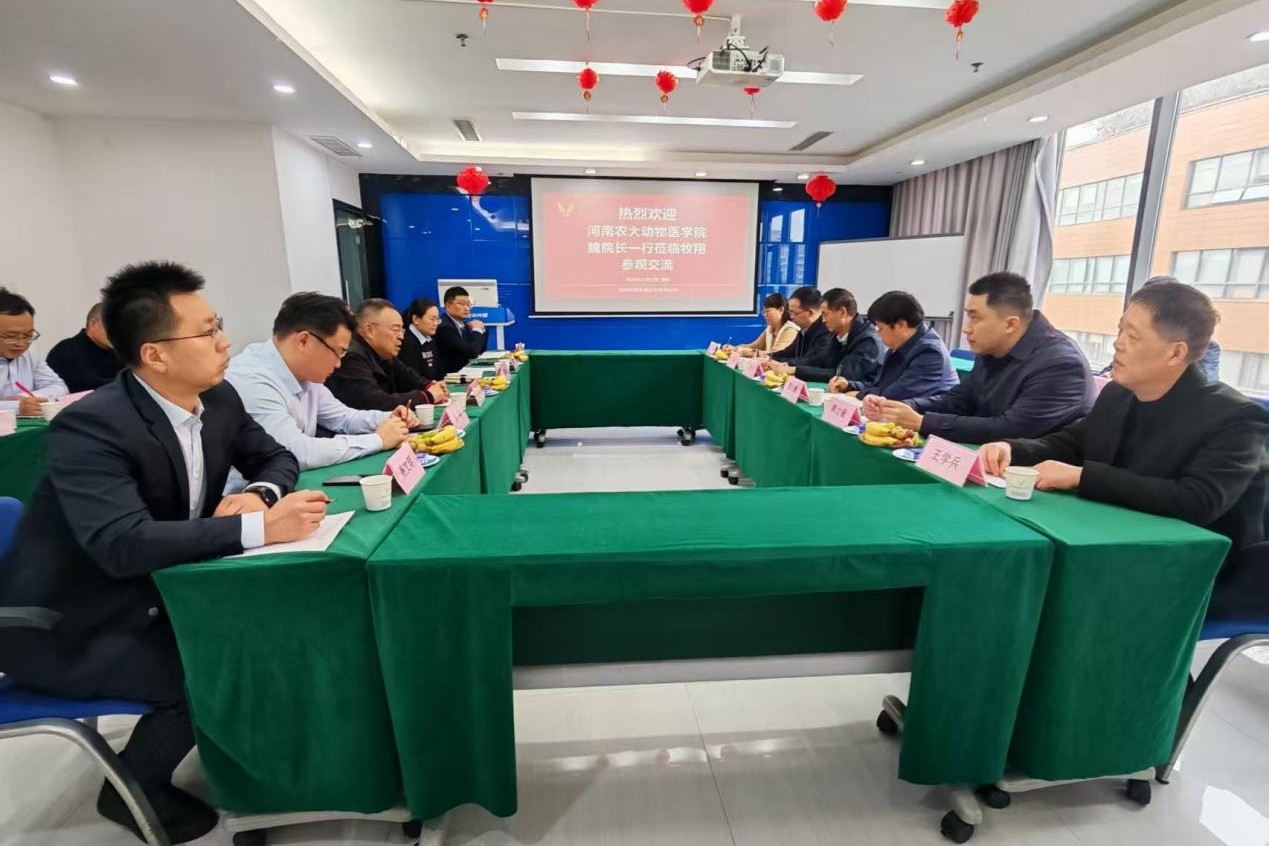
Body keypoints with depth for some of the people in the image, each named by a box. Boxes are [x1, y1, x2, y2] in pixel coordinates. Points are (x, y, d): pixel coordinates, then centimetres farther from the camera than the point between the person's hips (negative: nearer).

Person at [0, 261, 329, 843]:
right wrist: (258, 528, -40)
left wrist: (259, 494, -17)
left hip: (158, 594, 7)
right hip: (69, 627, -6)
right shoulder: (90, 426, -27)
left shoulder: (219, 400, -7)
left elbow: (276, 458, 6)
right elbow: (123, 545, -38)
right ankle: (131, 788, 10)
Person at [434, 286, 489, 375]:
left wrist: (481, 330, 0)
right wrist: (477, 330, -8)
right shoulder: (444, 326, -18)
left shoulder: (463, 324, 7)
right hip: (448, 375, -8)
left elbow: (480, 350, 16)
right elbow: (471, 352, -23)